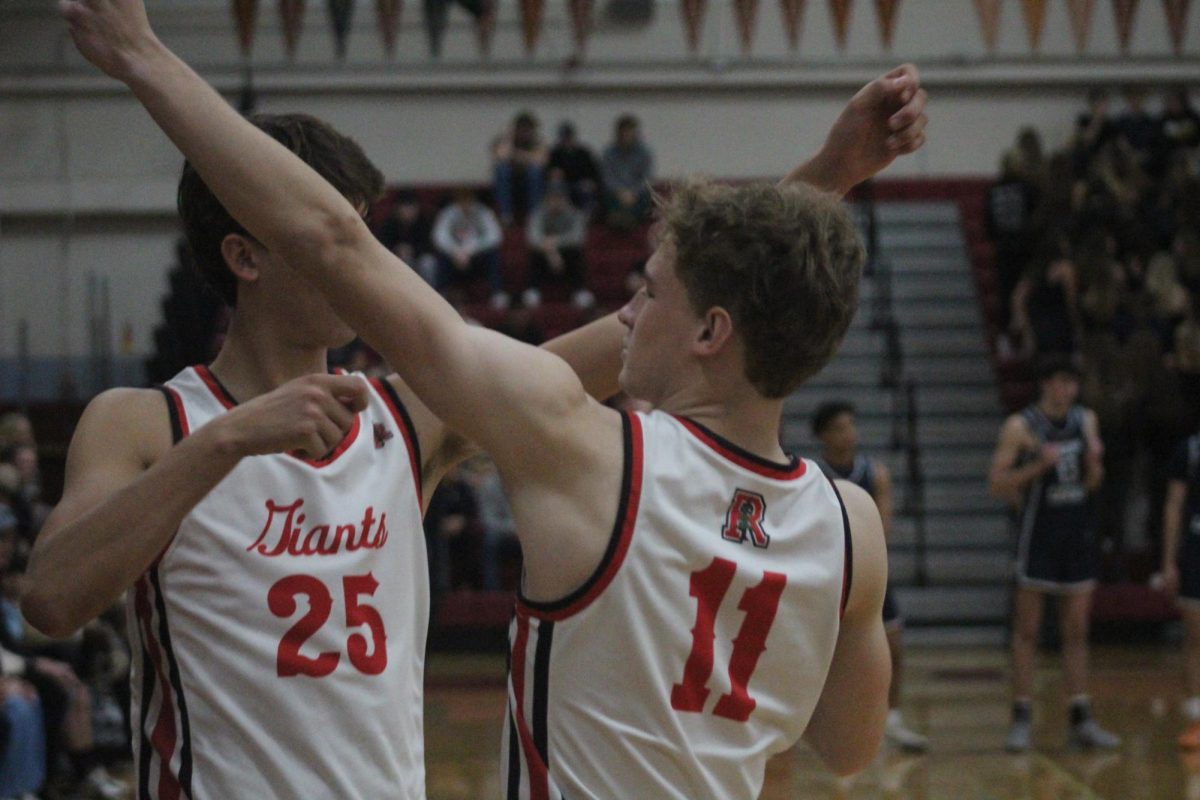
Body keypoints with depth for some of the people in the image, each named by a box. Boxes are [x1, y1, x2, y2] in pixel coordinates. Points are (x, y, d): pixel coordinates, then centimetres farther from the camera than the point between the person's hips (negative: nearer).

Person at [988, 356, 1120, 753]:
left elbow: (1091, 483, 14)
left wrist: (1094, 461, -8)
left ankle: (1081, 720, 8)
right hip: (1039, 534, -5)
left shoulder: (1085, 420, 7)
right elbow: (997, 483, -10)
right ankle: (1022, 718, 2)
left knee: (1077, 631, 6)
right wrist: (1038, 465, -22)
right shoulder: (1021, 426, -8)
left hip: (1078, 534, 5)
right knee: (1027, 630, -1)